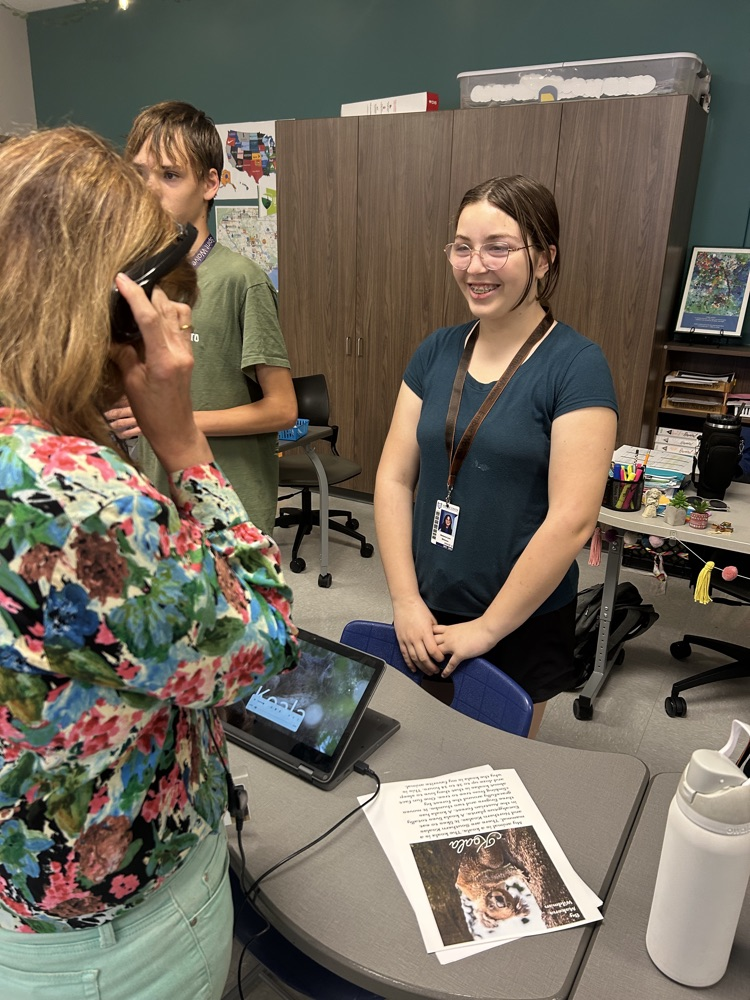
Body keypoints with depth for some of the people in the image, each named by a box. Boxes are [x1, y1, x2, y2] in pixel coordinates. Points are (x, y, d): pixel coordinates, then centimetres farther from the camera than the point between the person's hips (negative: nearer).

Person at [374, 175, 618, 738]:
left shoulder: (577, 366, -13)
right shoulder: (436, 352, 1)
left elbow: (572, 519, -19)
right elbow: (394, 478, 0)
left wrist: (487, 627, -15)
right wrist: (406, 600, -7)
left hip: (522, 627, -4)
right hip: (427, 618, 4)